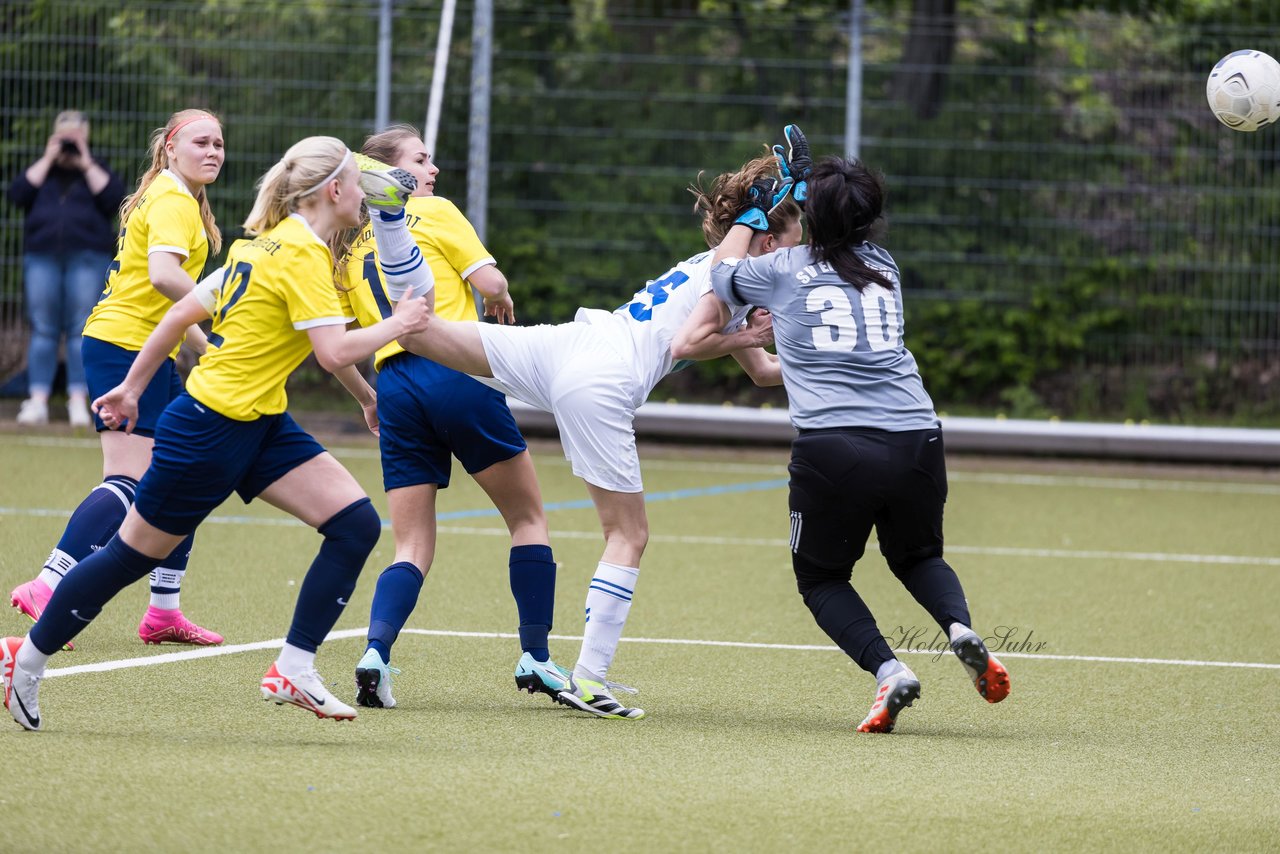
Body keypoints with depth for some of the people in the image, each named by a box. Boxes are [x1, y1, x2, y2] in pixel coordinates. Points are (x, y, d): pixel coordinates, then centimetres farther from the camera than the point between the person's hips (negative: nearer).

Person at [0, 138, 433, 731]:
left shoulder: (269, 242, 10)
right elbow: (335, 353, -26)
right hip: (210, 429, -9)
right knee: (133, 555, 4)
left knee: (356, 524, -5)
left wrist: (133, 387, 21)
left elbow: (183, 312, 15)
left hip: (260, 426, 9)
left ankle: (293, 671, -3)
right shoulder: (304, 254, -18)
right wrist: (396, 326, -11)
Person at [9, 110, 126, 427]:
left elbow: (113, 198, -6)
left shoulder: (97, 170, 12)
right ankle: (38, 401, -6)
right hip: (42, 258, 1)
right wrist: (47, 160, -3)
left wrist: (87, 164, -6)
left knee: (81, 331, -5)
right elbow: (19, 194, -2)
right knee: (43, 331, -3)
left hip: (87, 259, -1)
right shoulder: (41, 170, 16)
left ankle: (79, 401, -5)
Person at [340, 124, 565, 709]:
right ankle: (535, 659, 8)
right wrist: (504, 304, 15)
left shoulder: (354, 247, 19)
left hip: (395, 387, 5)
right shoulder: (434, 213, 3)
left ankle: (375, 651, -18)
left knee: (413, 548, 7)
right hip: (457, 372, -5)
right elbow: (491, 281, -5)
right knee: (528, 517, 11)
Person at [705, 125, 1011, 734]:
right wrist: (806, 181, 53)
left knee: (821, 578, 17)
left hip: (832, 447, -3)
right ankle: (960, 626, -6)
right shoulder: (884, 267, 17)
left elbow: (724, 272, 30)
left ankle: (888, 671, -9)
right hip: (917, 443, 3)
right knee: (918, 558, 28)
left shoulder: (782, 272, 7)